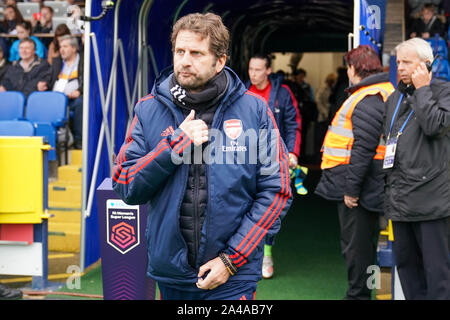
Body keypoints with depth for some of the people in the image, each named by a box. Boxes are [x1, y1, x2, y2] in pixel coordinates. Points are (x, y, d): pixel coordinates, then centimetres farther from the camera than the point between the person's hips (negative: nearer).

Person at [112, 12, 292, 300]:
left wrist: (232, 259, -10)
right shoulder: (149, 110, 2)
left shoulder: (254, 110, -3)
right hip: (170, 271, 2)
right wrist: (174, 144, -14)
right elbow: (125, 188, -3)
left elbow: (276, 192, -5)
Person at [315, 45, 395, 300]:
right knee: (361, 243, 18)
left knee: (356, 244, -1)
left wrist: (351, 187, -23)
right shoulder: (383, 92, 15)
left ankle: (358, 293, 6)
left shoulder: (368, 101, -19)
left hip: (358, 186, -11)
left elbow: (363, 148, -25)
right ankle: (360, 292, 28)